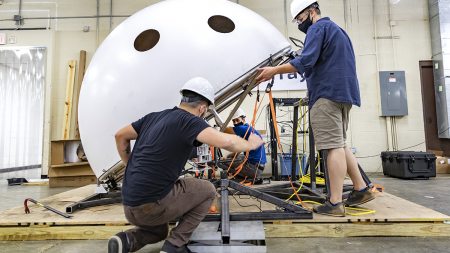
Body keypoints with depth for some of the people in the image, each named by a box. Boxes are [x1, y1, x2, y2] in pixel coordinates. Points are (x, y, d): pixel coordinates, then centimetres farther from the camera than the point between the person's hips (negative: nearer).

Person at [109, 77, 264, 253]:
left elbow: (120, 136, 19)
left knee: (159, 231, 36)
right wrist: (251, 144, -4)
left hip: (130, 205, 8)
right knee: (208, 191, 13)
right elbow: (226, 142, -25)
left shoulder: (154, 116, 10)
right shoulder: (189, 121, -12)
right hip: (152, 204, -8)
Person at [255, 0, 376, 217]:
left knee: (334, 146, -12)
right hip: (344, 93, 10)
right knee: (339, 144, 13)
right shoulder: (337, 30, 28)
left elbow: (306, 60, -18)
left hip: (327, 94, -10)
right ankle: (361, 189, 16)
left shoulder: (318, 28, -2)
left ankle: (335, 203, -8)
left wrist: (275, 70, -17)